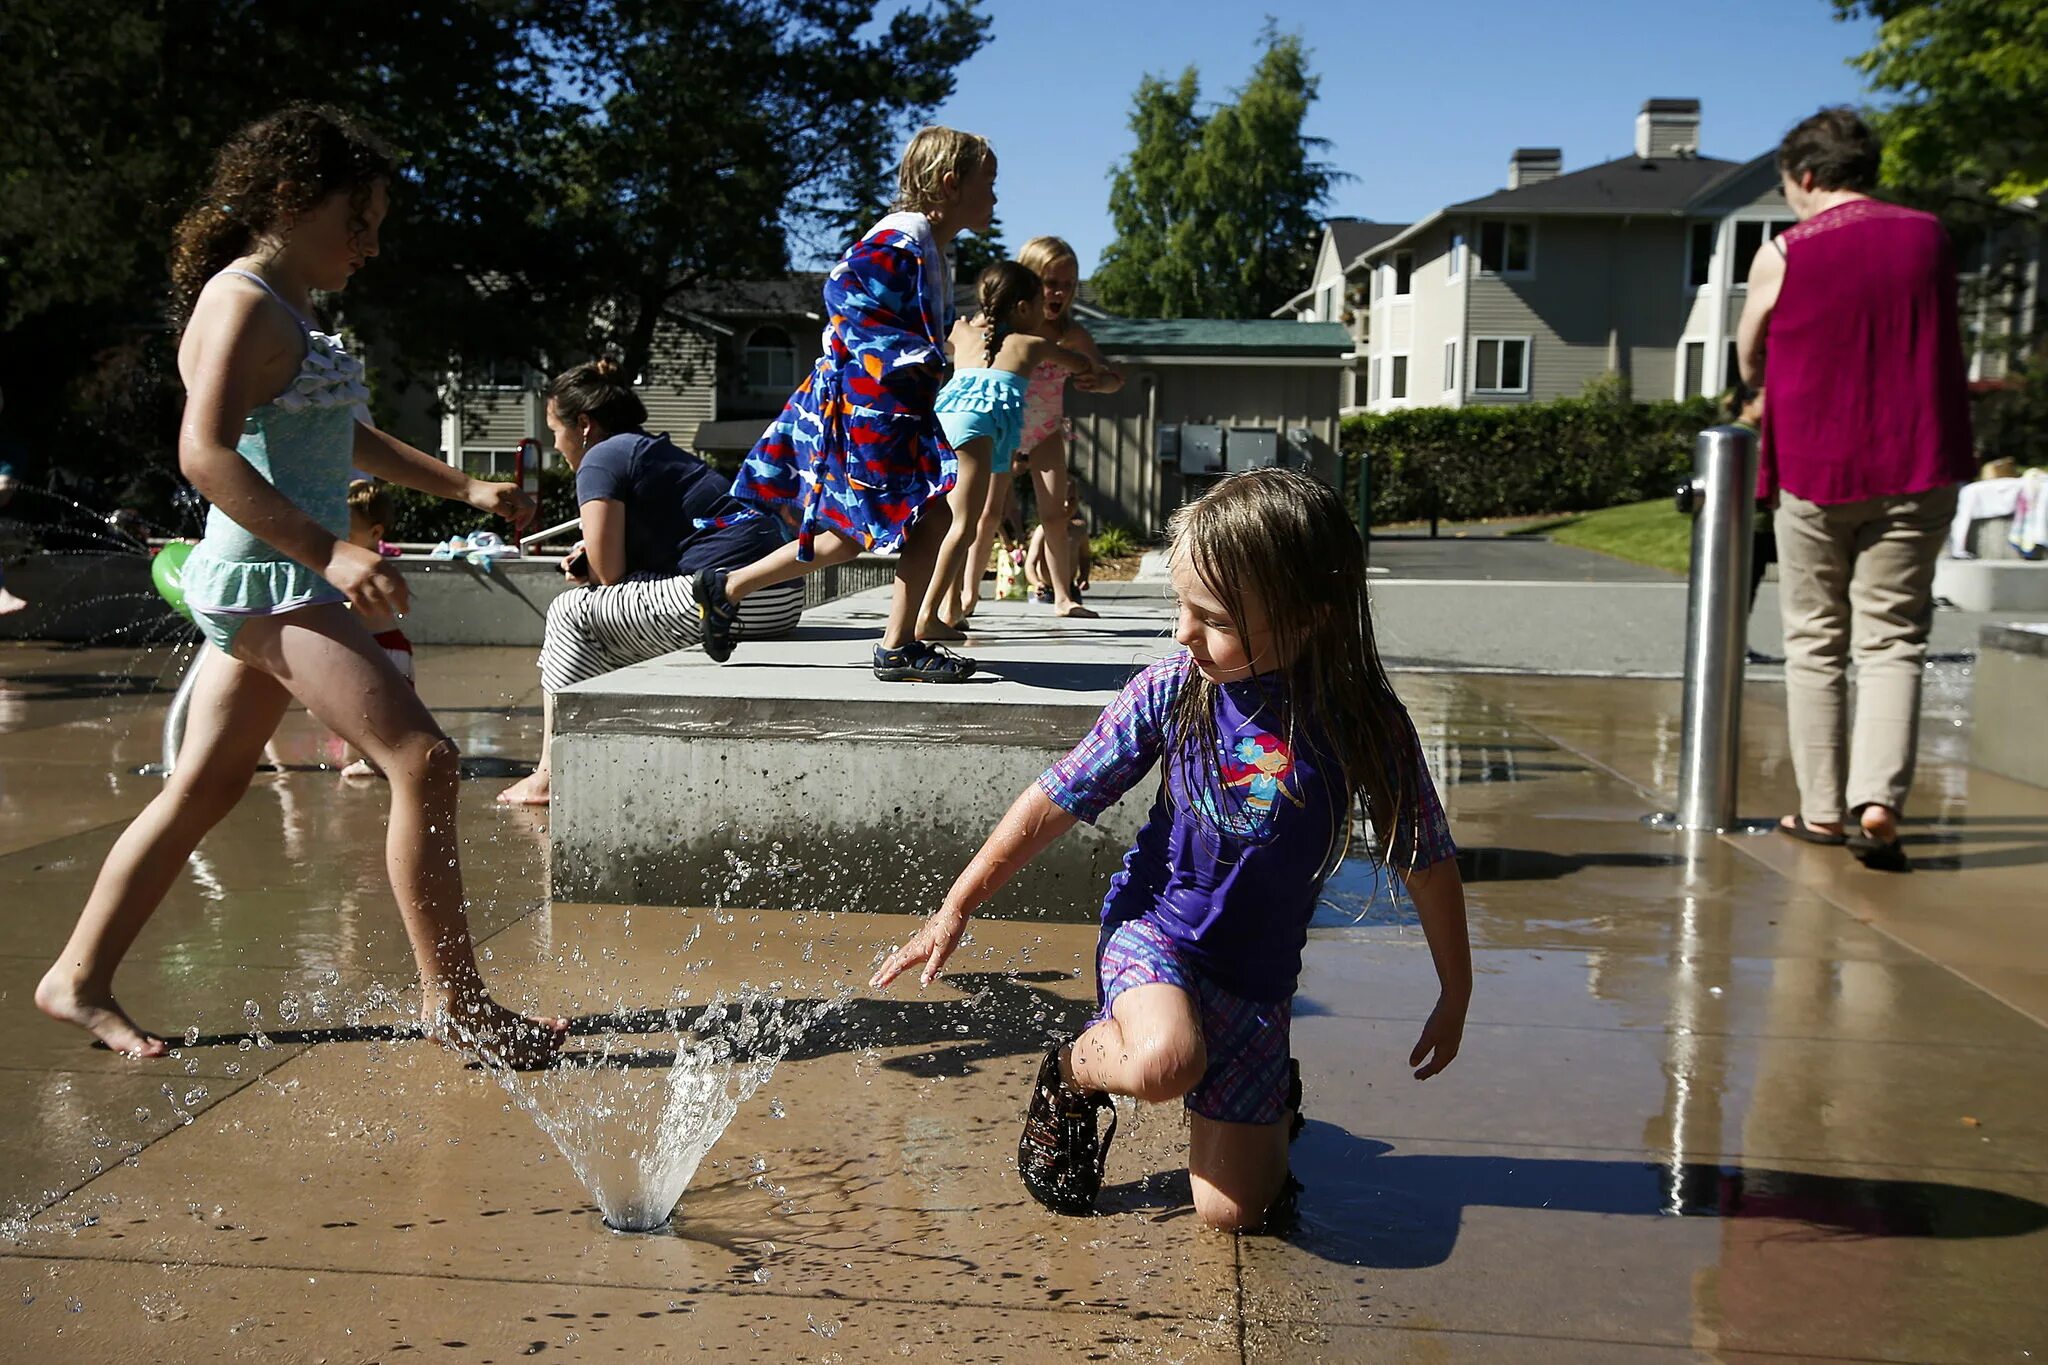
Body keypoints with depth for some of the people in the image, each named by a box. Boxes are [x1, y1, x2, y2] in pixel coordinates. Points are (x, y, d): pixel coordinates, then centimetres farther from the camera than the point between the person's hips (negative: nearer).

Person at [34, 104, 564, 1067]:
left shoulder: (284, 311, 20)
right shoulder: (243, 304, -11)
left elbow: (346, 439, 30)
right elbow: (204, 453, -23)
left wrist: (466, 490, 27)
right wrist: (329, 552, -31)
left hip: (281, 581, 11)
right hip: (268, 575, -11)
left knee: (204, 790, 15)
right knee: (422, 760, -15)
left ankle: (77, 979, 25)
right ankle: (453, 1002, -8)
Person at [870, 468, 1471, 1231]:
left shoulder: (1365, 724, -16)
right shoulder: (1171, 690, -15)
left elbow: (1429, 861, -2)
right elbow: (1057, 801, -6)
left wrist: (1455, 997, 7)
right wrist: (956, 909, -3)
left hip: (1257, 976, 1)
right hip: (1152, 928, -1)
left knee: (1231, 1212, 0)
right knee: (1164, 1062, -36)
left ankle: (1271, 1090, 33)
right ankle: (1072, 1074, 0)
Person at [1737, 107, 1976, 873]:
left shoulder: (1782, 255, -4)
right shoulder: (1930, 238, 5)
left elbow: (1749, 365, 6)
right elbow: (1947, 350, 15)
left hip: (1813, 470, -2)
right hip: (1915, 469, 2)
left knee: (1816, 642, 9)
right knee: (1892, 640, 4)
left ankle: (1822, 810, 11)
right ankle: (1878, 801, -11)